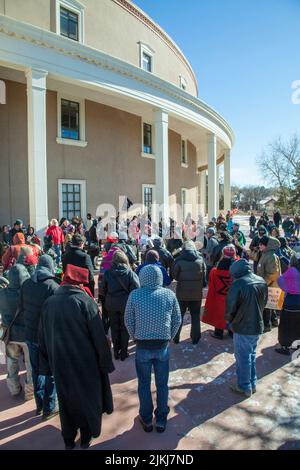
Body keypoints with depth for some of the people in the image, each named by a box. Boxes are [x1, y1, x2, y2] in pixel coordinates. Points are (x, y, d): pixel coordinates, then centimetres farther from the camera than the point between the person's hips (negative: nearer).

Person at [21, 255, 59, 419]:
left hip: (30, 335, 5)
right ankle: (48, 409, 23)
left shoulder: (26, 284, -4)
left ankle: (39, 405, 35)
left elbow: (22, 307, 5)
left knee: (36, 370, 21)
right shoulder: (53, 287, -21)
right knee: (51, 373, 12)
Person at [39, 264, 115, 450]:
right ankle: (86, 438, 34)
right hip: (86, 364, -3)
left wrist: (48, 366, 13)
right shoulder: (85, 301, -21)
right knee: (87, 398, 18)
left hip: (60, 364, 4)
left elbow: (43, 339, 3)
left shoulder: (49, 303, -6)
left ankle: (68, 440, 36)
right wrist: (106, 363, -5)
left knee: (66, 401, 21)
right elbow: (99, 337, -17)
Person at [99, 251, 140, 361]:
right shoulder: (130, 273, -14)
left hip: (111, 304, 2)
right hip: (126, 304, -2)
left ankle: (116, 352, 26)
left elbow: (102, 290, -1)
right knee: (125, 328, 13)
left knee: (114, 328, 16)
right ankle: (123, 352, 21)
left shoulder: (107, 273, -7)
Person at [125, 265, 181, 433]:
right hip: (163, 346, 1)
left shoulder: (134, 295, -12)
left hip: (142, 347, -1)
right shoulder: (169, 295, -9)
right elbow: (177, 320, -2)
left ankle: (147, 420, 34)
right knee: (162, 384, 18)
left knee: (144, 384, 18)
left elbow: (129, 322, -5)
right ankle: (162, 421, 33)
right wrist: (169, 338, 11)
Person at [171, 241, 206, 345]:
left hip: (182, 292, -1)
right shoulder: (200, 260, -5)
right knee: (195, 316, 14)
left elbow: (174, 275, -4)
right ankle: (195, 338, 20)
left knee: (179, 315, 13)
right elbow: (204, 276, 0)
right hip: (197, 293, 1)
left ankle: (176, 337, 18)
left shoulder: (179, 260, -11)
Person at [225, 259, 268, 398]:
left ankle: (245, 387, 24)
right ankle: (252, 384, 35)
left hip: (242, 328, -7)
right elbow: (264, 303, 11)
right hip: (258, 327, 7)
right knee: (252, 355, 22)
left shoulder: (238, 284, -22)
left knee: (243, 358, 10)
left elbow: (230, 308, -19)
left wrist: (230, 319, 1)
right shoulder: (262, 282, 0)